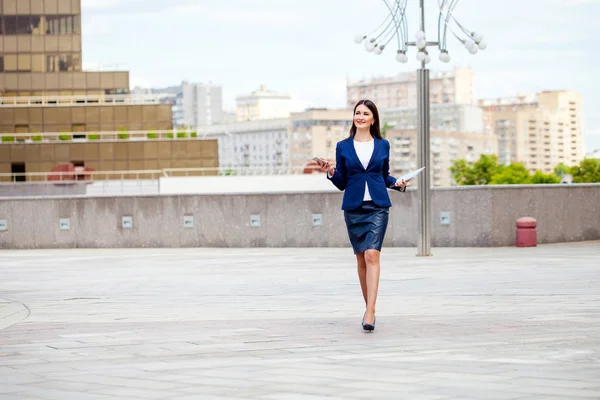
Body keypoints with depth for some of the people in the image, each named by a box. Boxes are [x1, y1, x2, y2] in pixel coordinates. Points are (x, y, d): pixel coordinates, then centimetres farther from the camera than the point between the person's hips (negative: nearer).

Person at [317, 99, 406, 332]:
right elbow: (341, 183, 8)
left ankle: (370, 312, -21)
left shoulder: (383, 145, 7)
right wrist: (330, 172, -11)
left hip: (378, 206, -2)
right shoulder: (343, 147, 6)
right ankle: (369, 307, 22)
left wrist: (398, 184, -2)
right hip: (353, 207, 2)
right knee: (361, 258, 8)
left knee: (372, 255, -16)